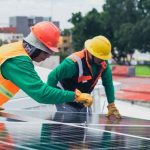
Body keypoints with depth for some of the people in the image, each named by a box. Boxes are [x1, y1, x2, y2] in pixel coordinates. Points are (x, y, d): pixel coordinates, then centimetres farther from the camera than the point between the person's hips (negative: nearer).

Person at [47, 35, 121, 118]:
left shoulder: (103, 63, -11)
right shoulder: (74, 63, -31)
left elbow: (108, 83, -3)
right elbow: (53, 77, -29)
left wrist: (112, 106, -5)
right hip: (66, 102, -7)